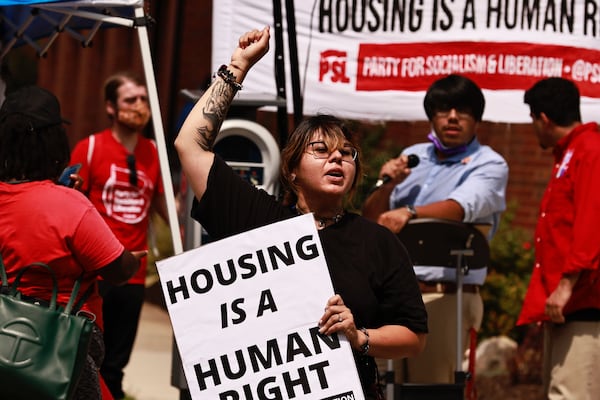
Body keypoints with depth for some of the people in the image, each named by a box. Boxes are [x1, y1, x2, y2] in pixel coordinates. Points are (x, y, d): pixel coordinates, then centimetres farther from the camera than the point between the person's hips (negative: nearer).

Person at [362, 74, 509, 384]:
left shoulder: (489, 165, 1)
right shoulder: (412, 157, 18)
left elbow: (461, 207, -20)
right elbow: (370, 218, 17)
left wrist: (410, 213, -38)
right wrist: (387, 185, -4)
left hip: (444, 297, -5)